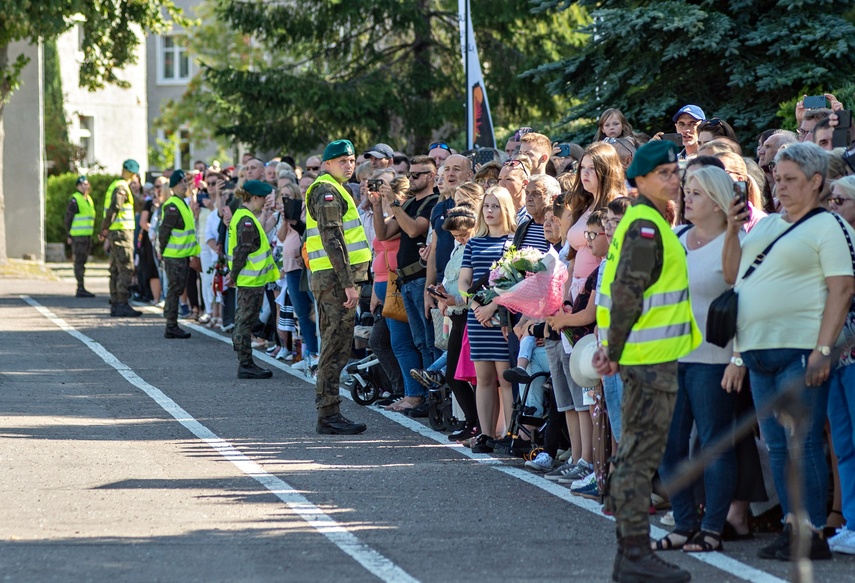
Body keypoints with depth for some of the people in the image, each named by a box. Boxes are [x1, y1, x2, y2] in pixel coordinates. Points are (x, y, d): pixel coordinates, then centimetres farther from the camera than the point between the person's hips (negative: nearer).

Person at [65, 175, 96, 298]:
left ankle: (81, 290, 14)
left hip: (87, 236, 8)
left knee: (82, 262, 10)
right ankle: (81, 289, -9)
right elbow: (68, 218, -9)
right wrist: (69, 236, -12)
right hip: (78, 236, -8)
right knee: (79, 262, -8)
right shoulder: (74, 200, -8)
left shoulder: (89, 199, 17)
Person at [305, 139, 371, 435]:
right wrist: (348, 284, -22)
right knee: (336, 347, -9)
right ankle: (329, 415, -9)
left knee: (334, 347, 12)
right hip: (337, 277, -11)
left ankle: (328, 413, 16)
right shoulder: (328, 192, -11)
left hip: (330, 278, 11)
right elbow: (333, 241, -19)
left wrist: (351, 280, 21)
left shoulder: (330, 191, 22)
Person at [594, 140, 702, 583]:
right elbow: (626, 294, -20)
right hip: (649, 358, -11)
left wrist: (613, 346, 18)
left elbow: (623, 289, 22)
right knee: (641, 455, -8)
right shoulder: (645, 226, -15)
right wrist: (615, 350, -15)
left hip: (651, 358, 11)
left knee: (636, 454, 14)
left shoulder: (645, 222, 18)